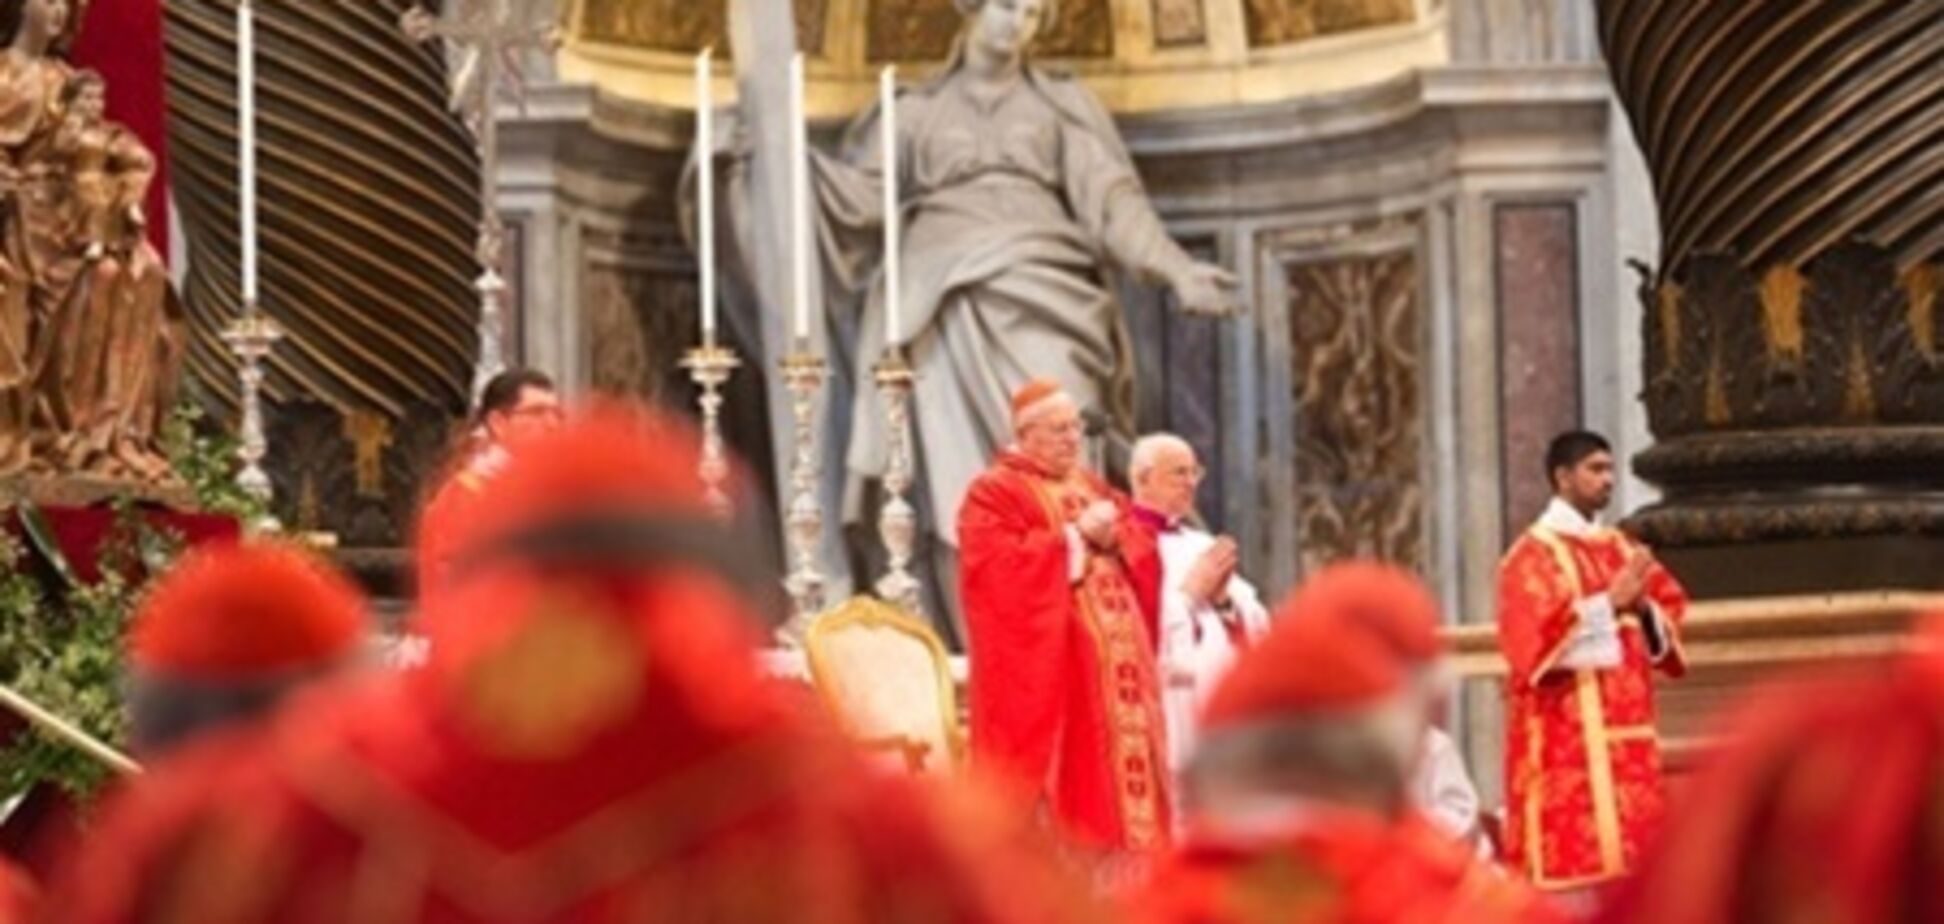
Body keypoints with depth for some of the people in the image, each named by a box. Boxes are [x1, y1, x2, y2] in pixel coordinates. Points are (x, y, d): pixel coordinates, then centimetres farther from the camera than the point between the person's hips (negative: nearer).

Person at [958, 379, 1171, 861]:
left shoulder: (1093, 488, 21)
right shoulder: (993, 494, -3)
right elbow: (1002, 568, -17)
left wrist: (1116, 537, -5)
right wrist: (1074, 537, -14)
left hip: (1112, 664, 7)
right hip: (1046, 668, -7)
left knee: (1119, 760, 4)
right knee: (1063, 775, -11)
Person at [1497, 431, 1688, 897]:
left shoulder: (1622, 549, 16)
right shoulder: (1534, 555, -5)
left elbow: (1667, 624, 15)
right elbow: (1532, 636, -17)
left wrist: (1643, 607, -8)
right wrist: (1609, 603, -19)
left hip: (1624, 730, 7)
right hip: (1567, 736, -7)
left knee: (1630, 847, 5)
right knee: (1574, 846, -10)